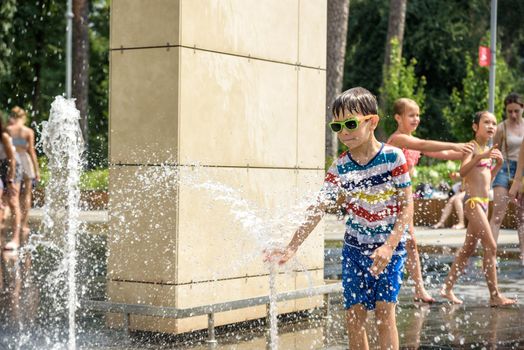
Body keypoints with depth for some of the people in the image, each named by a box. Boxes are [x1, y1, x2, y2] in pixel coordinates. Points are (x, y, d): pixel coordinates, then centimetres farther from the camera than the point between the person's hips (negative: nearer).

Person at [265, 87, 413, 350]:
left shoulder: (393, 157, -12)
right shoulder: (340, 167, -5)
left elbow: (407, 205, -11)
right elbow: (318, 209, -9)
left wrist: (389, 246, -21)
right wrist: (291, 248, -19)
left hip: (389, 246, -3)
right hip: (355, 247, 3)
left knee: (384, 310, -10)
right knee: (354, 315, 2)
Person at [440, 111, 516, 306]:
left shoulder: (488, 150, 16)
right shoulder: (473, 146, -9)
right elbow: (462, 171, -25)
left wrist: (499, 164, 10)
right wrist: (481, 157, -35)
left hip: (483, 202, 9)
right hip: (473, 201, -9)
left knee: (468, 249, 13)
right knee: (491, 247, -11)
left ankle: (447, 288, 20)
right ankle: (495, 295, -8)